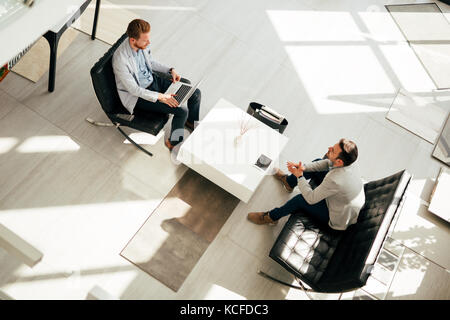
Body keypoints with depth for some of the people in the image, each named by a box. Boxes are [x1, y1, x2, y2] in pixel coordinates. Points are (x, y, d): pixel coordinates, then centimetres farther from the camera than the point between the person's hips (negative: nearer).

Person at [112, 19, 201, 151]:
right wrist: (160, 97, -27)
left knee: (196, 94, 0)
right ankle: (173, 143, 4)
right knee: (181, 110, -21)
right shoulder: (120, 59, -31)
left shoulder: (142, 44, -9)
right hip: (138, 96, -7)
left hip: (152, 79, 7)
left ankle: (191, 122, 29)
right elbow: (133, 89, -24)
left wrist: (170, 70, -2)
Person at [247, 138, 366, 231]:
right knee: (317, 162, 7)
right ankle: (289, 181, 33)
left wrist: (299, 176, -19)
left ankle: (270, 217, 17)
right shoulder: (348, 159, -22)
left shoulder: (335, 181, -45)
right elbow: (327, 163, -1)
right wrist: (304, 167, -14)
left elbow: (311, 199, -30)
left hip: (340, 219, -7)